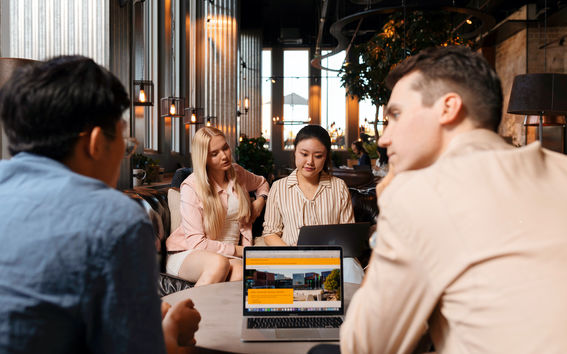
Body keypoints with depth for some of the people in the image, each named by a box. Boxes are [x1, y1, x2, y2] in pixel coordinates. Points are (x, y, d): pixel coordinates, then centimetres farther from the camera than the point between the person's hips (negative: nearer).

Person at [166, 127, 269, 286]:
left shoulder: (237, 173, 9)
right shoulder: (191, 186, -9)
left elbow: (262, 183, 35)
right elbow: (196, 243, -13)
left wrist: (260, 201, 12)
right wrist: (238, 250, -14)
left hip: (229, 255, 4)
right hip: (187, 255, -3)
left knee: (241, 272, -35)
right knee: (219, 263, -41)